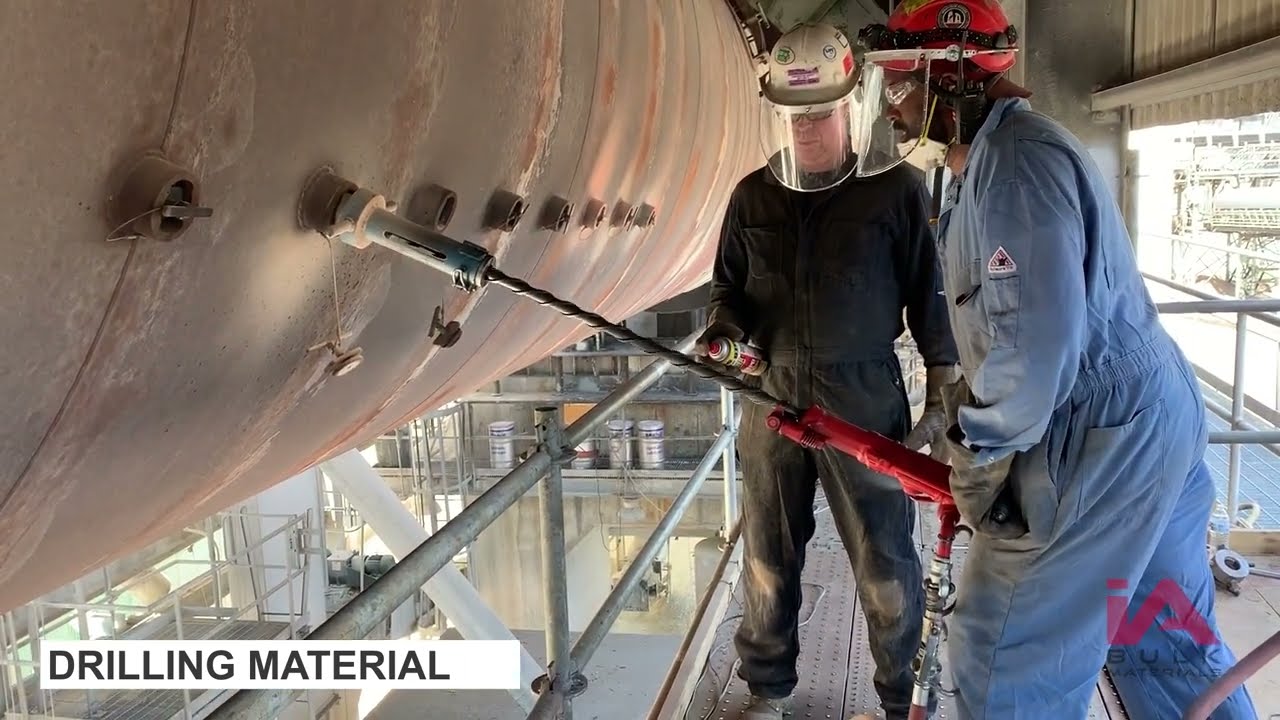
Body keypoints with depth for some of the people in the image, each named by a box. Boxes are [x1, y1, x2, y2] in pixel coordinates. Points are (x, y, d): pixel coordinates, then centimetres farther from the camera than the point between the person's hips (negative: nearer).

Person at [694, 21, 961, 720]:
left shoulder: (897, 188, -5)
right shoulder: (752, 196, 5)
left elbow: (931, 294, -1)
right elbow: (728, 284, 15)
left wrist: (942, 394, -2)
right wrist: (721, 325, -7)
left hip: (865, 397, -3)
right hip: (772, 393, 4)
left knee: (884, 559, 4)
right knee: (768, 554, 13)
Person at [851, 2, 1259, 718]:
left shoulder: (1017, 156, -20)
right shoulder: (994, 155, 14)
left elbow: (1037, 341, -28)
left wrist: (979, 450, -15)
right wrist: (968, 414, 14)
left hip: (1102, 445, -11)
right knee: (1171, 646, 21)